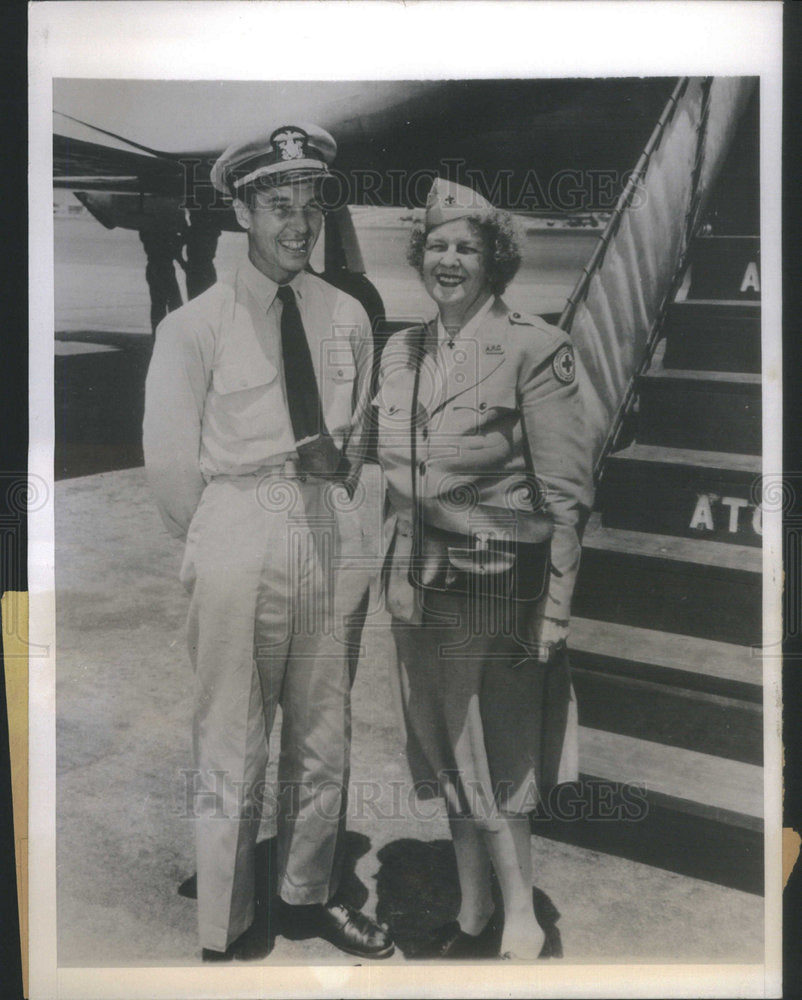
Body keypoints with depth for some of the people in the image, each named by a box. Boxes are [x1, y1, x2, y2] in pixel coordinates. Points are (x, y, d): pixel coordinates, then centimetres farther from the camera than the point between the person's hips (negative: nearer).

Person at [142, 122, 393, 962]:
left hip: (324, 539, 5)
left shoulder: (346, 317, 5)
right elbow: (169, 460, -2)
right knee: (231, 751, 3)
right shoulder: (197, 325, -8)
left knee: (324, 741, 15)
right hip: (236, 546, -4)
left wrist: (340, 460, 1)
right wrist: (212, 547, 6)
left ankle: (309, 896, 37)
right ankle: (225, 933, 22)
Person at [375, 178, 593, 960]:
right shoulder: (400, 351, 8)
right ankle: (472, 919, 34)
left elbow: (566, 492, -11)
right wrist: (394, 574, 10)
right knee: (447, 763, 17)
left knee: (497, 768, 3)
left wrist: (554, 606, -14)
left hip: (497, 587, -6)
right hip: (419, 590, 6)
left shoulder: (533, 349, -11)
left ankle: (520, 930, 24)